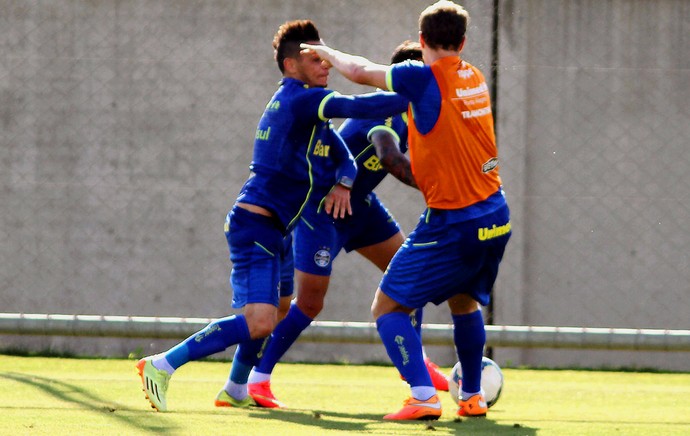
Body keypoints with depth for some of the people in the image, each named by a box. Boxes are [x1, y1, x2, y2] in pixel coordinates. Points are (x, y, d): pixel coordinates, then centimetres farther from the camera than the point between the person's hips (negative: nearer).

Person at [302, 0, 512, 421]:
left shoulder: (424, 77, -12)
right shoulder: (474, 79, 7)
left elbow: (360, 72, 1)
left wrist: (327, 53, 21)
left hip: (453, 224, -7)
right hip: (496, 217, 7)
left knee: (388, 307, 1)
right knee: (465, 302, 29)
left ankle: (424, 397, -13)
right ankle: (473, 397, 34)